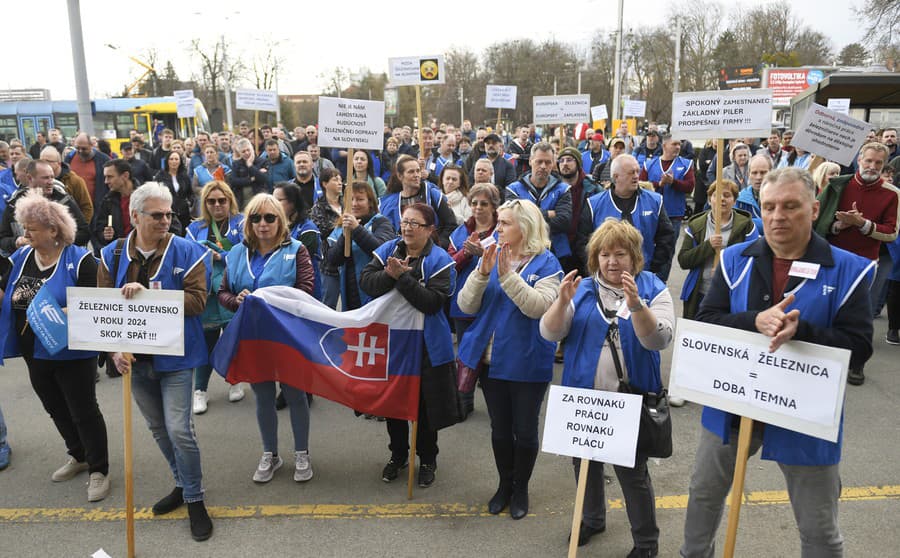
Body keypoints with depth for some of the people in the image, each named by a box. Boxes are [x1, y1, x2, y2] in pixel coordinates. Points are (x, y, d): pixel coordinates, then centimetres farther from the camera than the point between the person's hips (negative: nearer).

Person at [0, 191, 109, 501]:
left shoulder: (79, 260, -14)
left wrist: (60, 313, -31)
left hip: (71, 352, -7)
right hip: (34, 352, 7)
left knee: (84, 412, 3)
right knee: (57, 410, 21)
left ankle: (99, 470, 17)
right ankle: (78, 457, 41)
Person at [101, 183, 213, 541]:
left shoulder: (188, 252, -10)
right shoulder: (112, 255, 1)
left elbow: (196, 301, -19)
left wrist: (147, 294, -27)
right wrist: (115, 349, -12)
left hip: (174, 356, -4)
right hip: (135, 358, 5)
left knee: (178, 430, -5)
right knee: (158, 429, 17)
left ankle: (194, 499, 14)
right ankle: (183, 484, 37)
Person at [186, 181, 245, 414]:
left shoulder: (240, 224, 0)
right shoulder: (196, 228, 10)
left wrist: (220, 257, -16)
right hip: (206, 293, 2)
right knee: (206, 341, 5)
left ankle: (235, 382, 30)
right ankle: (200, 390, 17)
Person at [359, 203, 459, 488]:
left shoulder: (440, 261, -12)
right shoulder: (388, 249, 2)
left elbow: (432, 302, -24)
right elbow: (365, 281, -9)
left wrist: (402, 276, -27)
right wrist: (389, 274, -27)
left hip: (426, 345, -4)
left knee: (424, 405, 9)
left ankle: (427, 460, 31)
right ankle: (398, 454, 38)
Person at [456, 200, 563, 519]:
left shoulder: (545, 263, -9)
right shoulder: (490, 258, 3)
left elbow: (539, 306, -24)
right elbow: (466, 305, -4)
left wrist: (508, 275, -29)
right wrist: (482, 273, -19)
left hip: (527, 364, -4)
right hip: (491, 360, 4)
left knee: (525, 430, 11)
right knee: (499, 429, 17)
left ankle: (521, 489, 33)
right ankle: (504, 484, 38)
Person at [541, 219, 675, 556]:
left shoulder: (653, 289, -6)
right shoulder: (582, 289, 2)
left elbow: (659, 340, -19)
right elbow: (549, 334, -6)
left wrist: (636, 304, -34)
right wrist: (563, 302, -23)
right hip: (584, 397, 4)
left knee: (631, 471, 4)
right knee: (585, 462, 19)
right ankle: (591, 519, 44)